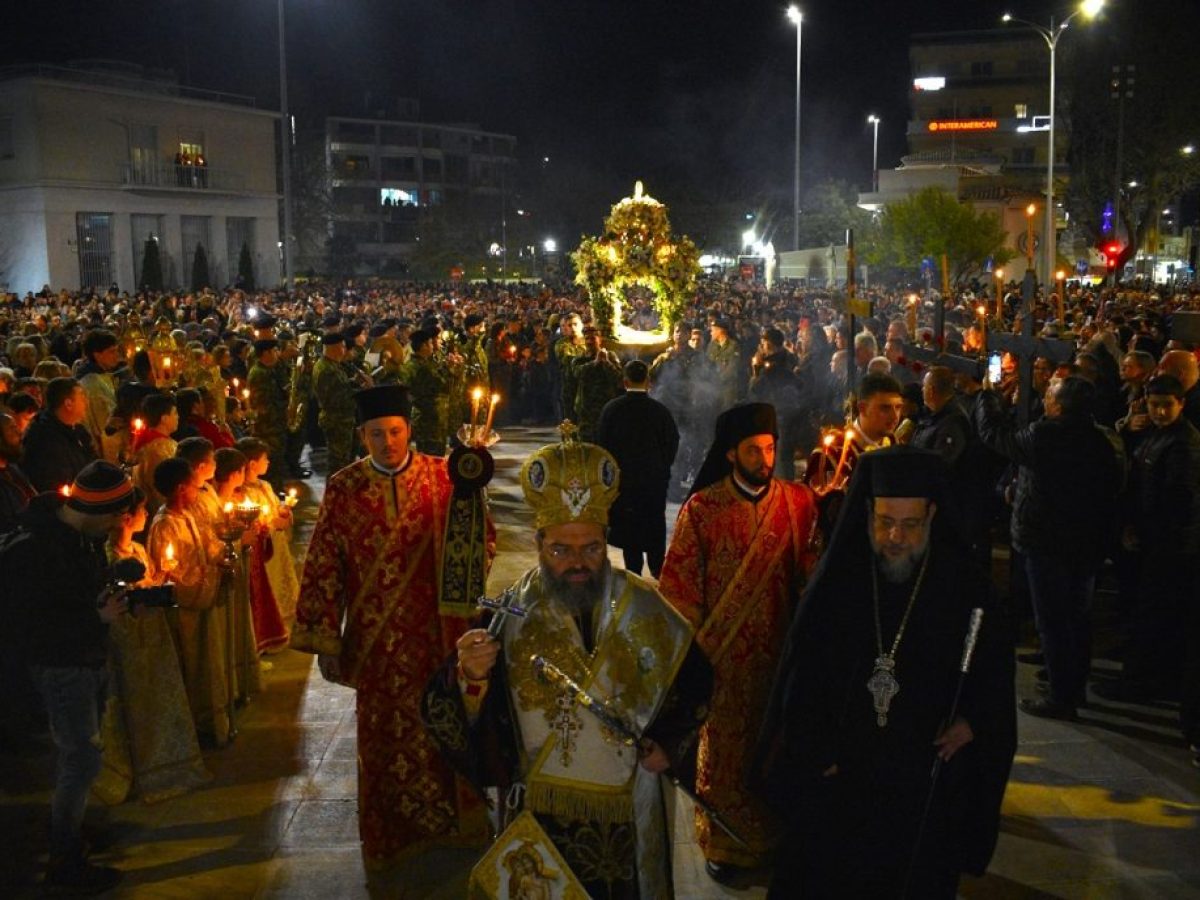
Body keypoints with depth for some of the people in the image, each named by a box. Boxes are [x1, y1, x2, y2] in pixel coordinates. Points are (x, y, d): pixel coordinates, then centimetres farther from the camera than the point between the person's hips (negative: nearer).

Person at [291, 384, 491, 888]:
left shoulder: (442, 477, -3)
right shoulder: (344, 489, -4)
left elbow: (480, 538, 3)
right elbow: (323, 567, -3)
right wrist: (325, 640, -3)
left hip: (439, 634, 1)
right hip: (377, 640, 0)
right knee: (386, 738, 9)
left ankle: (449, 824, 34)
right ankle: (394, 845, 29)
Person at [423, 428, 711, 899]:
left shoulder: (645, 608, -8)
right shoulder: (508, 616, -13)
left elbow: (693, 676, 8)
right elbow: (450, 718, -19)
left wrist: (667, 741, -3)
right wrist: (469, 678, -39)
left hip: (628, 816, 2)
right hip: (539, 818, -1)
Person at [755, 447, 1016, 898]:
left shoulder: (962, 586, -9)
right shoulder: (837, 578, -8)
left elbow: (994, 669, 3)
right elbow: (800, 674, -2)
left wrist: (972, 721, -13)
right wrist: (816, 754, -4)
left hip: (925, 788, 0)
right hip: (837, 779, 0)